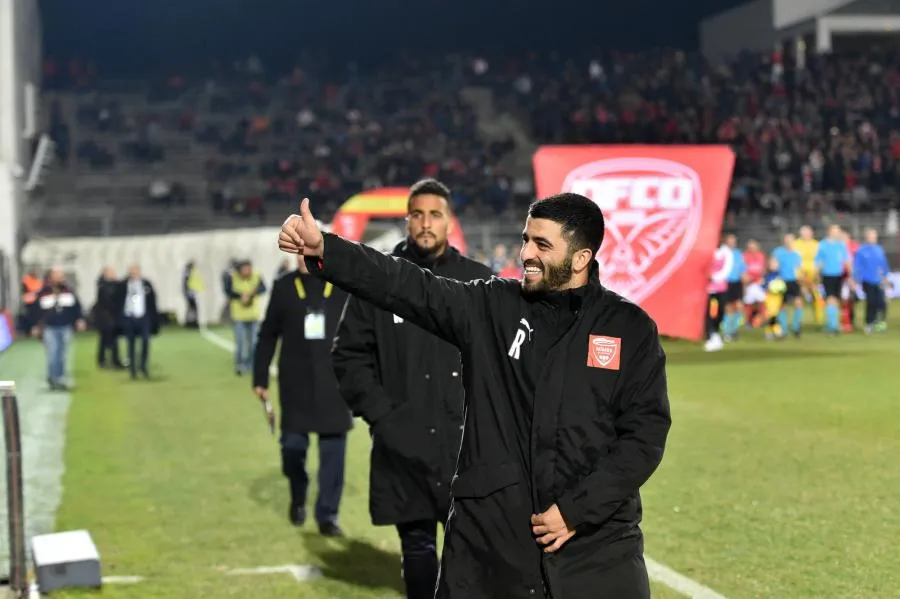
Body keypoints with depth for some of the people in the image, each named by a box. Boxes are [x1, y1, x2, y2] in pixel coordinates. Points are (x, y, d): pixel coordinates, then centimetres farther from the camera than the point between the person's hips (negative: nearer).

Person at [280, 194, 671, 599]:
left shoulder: (630, 328, 1)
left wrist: (576, 510, -9)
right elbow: (408, 287, -7)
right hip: (489, 536, 1)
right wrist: (323, 250, -20)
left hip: (596, 541, -1)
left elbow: (645, 432, -3)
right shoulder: (491, 307, 4)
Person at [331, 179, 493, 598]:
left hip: (470, 446, 0)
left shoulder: (480, 281, 5)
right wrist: (378, 413, -6)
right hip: (403, 446, 0)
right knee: (417, 547, 9)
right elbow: (350, 356, 4)